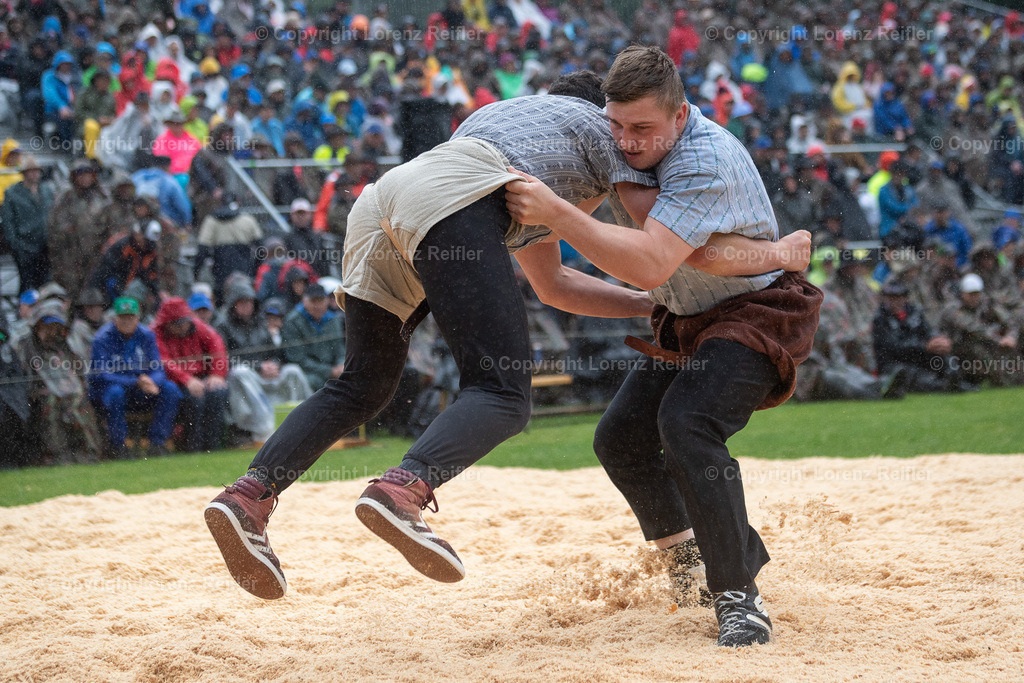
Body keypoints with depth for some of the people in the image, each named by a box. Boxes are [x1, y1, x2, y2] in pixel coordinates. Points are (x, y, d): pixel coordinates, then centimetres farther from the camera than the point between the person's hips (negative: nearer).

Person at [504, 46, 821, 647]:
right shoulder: (632, 150, -4)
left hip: (755, 314, -9)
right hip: (687, 321, 9)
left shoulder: (706, 160, -32)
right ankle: (691, 556, 27)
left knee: (686, 424, -30)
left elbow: (649, 265, -42)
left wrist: (554, 211, -43)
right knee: (620, 439, 6)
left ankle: (740, 597, -23)